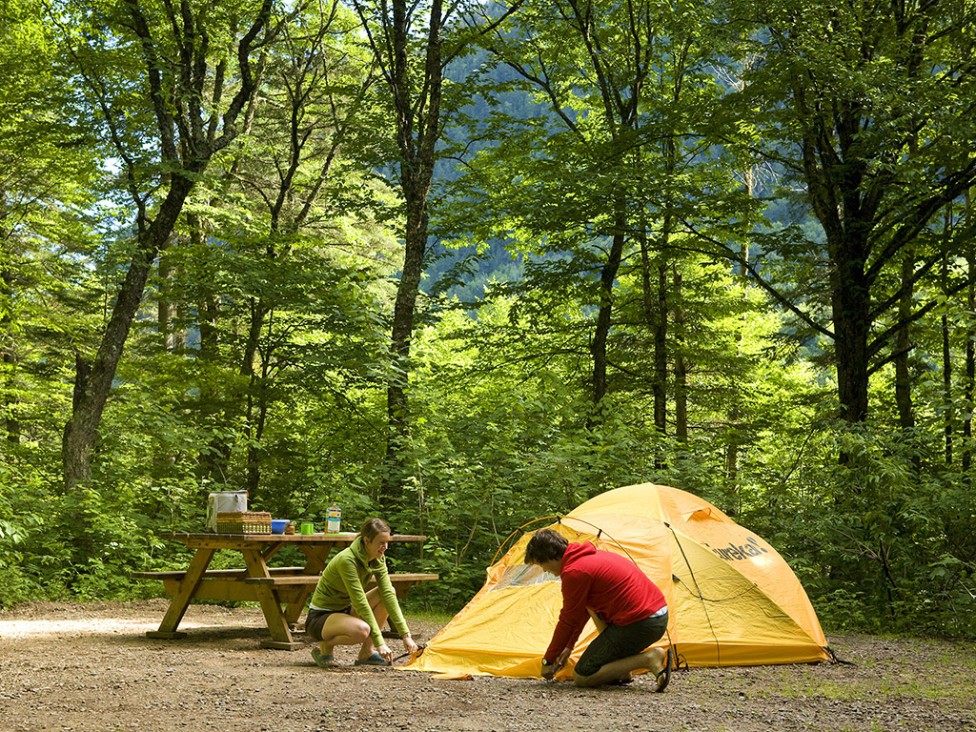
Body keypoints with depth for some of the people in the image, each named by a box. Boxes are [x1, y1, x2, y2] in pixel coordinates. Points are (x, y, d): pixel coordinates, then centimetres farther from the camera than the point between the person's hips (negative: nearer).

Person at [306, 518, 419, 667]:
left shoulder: (377, 559, -3)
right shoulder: (347, 560, -27)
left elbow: (388, 594, -9)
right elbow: (360, 602, -29)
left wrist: (405, 634, -18)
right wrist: (380, 643, -31)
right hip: (319, 618, -8)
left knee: (387, 594, -11)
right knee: (361, 630, -37)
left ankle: (367, 652, -5)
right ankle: (325, 647, -7)